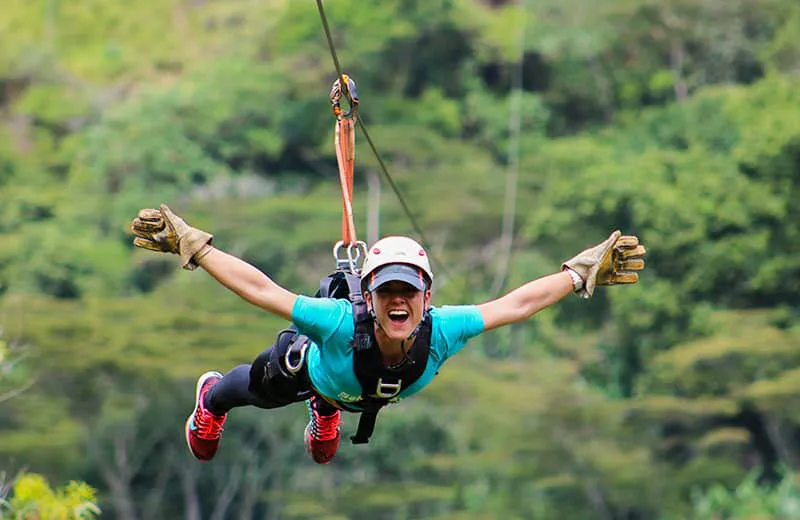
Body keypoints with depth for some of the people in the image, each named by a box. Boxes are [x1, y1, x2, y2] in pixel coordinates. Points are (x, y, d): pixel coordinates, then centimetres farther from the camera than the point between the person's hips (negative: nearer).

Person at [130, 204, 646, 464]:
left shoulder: (442, 332, -46)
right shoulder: (341, 323, -52)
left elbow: (516, 303, -36)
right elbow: (259, 288, -48)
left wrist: (583, 272, -35)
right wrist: (190, 245, -51)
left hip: (368, 392, 2)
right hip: (309, 364, -2)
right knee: (256, 389, 35)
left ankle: (326, 409, 79)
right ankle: (210, 398, 71)